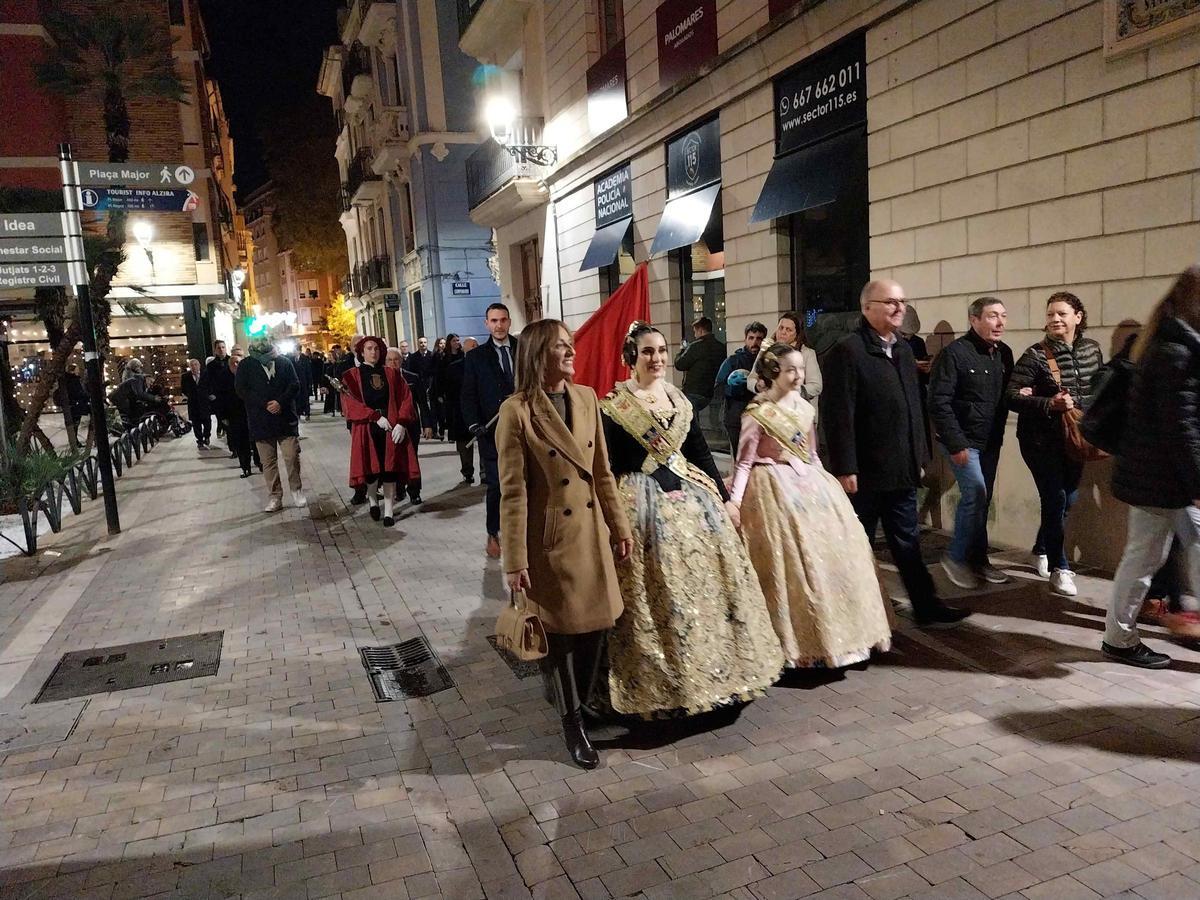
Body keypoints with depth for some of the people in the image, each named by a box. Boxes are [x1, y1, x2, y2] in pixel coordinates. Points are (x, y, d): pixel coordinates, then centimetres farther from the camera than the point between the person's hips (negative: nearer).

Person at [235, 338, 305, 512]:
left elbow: (295, 385, 1)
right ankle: (275, 497, 12)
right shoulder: (246, 365, 2)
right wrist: (265, 404, -14)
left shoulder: (284, 362, 4)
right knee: (268, 462, 5)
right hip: (261, 421, 0)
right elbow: (241, 389, -5)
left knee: (292, 457, -2)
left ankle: (296, 491, 16)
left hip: (286, 418, 0)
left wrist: (280, 402, -15)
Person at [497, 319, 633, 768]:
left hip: (592, 532, 5)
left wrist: (619, 524, 10)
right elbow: (513, 490, -13)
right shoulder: (517, 410, -13)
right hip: (551, 539, -5)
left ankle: (581, 704, 37)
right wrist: (515, 560, -13)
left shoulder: (587, 398, 4)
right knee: (562, 633, 9)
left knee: (596, 623, 13)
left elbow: (602, 470, 10)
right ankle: (573, 725, 27)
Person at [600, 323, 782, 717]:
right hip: (644, 505, -6)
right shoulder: (614, 405, -7)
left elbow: (700, 452, 13)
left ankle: (712, 669, 26)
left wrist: (724, 497, 10)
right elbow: (608, 466, -8)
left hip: (691, 495, 6)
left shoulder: (679, 399, 10)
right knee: (659, 594, -1)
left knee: (707, 583, 9)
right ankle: (665, 681, 15)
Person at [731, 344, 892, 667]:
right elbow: (745, 461, -12)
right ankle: (796, 640, 10)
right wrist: (734, 500, -21)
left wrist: (822, 481, 15)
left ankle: (832, 632, 24)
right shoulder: (758, 413, -13)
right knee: (789, 560, -5)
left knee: (829, 551, 9)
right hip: (776, 488, -7)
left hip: (808, 483, 7)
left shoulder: (804, 407, 7)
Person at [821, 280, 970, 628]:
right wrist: (845, 469, -21)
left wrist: (919, 458, 16)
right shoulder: (848, 351, -14)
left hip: (901, 471, 8)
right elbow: (839, 414, -19)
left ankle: (926, 606, 25)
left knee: (908, 542, 16)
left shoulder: (903, 350, 13)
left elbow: (913, 407, 18)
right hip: (864, 473, -8)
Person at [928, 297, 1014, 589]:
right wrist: (956, 444, -20)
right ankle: (956, 556, 2)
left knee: (981, 499, 10)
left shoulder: (1004, 354, 8)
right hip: (963, 441, -7)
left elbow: (1005, 395, 17)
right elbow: (938, 401, -17)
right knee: (975, 492, -13)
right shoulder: (955, 353, -14)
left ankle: (978, 559, 21)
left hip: (991, 441, 7)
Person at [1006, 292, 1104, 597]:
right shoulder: (1035, 355, -13)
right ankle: (1059, 568, 4)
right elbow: (1012, 397, -17)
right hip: (1042, 440, -6)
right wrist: (1049, 404, -29)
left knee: (1068, 498, 14)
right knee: (1055, 499, -7)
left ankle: (1042, 549, 36)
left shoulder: (1092, 349, 3)